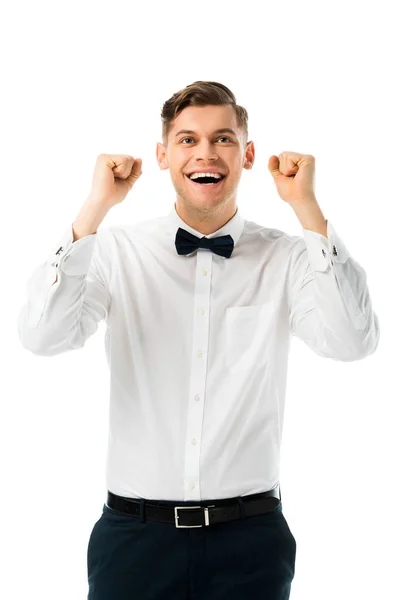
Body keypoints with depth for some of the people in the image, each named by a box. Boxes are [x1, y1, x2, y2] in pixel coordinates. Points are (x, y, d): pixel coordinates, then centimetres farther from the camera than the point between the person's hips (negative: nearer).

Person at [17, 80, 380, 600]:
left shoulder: (287, 259, -1)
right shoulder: (117, 252, -1)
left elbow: (353, 342, -16)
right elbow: (42, 337, -14)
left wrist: (307, 208, -17)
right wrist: (96, 208, -17)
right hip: (136, 534, 0)